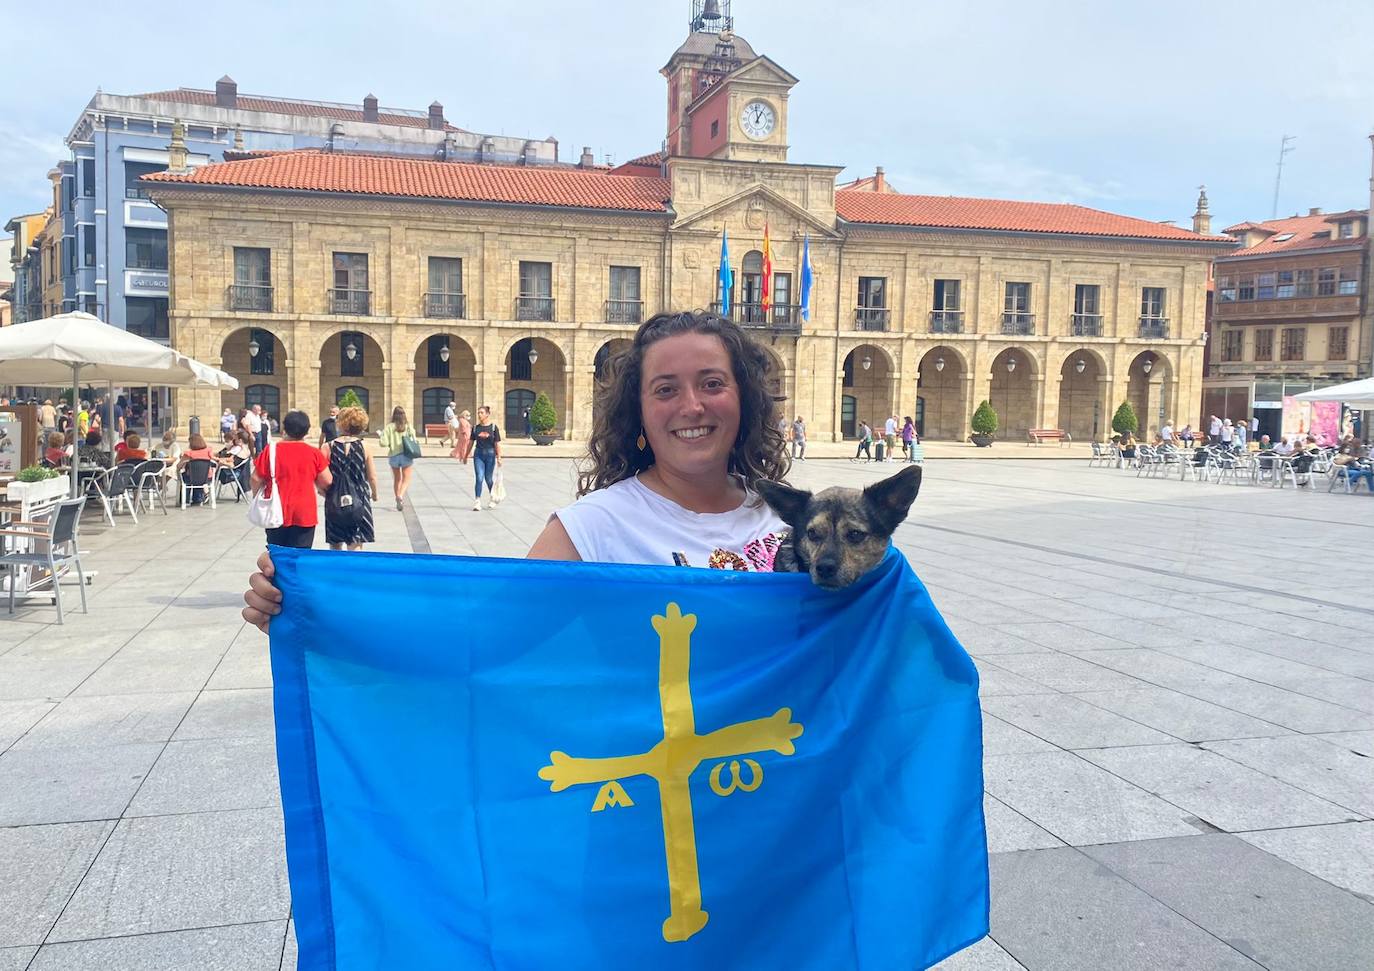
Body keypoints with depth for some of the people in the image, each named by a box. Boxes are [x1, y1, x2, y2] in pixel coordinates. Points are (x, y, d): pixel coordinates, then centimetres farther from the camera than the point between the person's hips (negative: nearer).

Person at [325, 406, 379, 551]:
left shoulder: (329, 447, -6)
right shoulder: (363, 447, -5)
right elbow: (372, 477, -1)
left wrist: (325, 492, 14)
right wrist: (374, 494, 18)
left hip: (334, 503, 1)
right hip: (358, 502, -1)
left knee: (335, 546, 14)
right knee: (355, 547, 1)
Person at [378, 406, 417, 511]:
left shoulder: (389, 427, -6)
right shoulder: (408, 426, -5)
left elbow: (384, 443, -11)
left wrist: (380, 436, 8)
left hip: (393, 456, 1)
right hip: (406, 455, -1)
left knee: (397, 479, 19)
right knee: (406, 479, 3)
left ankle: (398, 499, 22)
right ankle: (401, 496, -22)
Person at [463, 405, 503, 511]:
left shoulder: (493, 427, -3)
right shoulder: (475, 427, 3)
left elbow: (497, 444, -3)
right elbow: (471, 442, 11)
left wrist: (499, 457, -7)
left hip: (490, 455, -2)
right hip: (478, 454, 2)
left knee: (488, 479, 8)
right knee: (479, 478, -7)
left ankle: (492, 499, 30)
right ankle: (477, 501, -6)